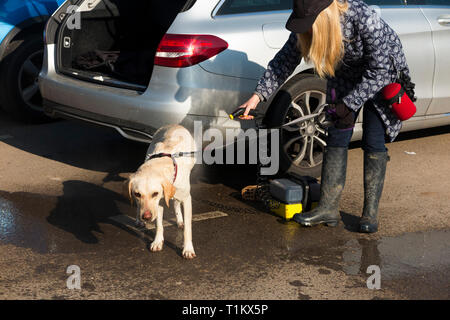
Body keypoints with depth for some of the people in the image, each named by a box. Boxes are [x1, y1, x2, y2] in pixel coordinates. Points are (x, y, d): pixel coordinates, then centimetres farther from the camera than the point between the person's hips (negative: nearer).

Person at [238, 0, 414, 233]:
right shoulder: (304, 29, -21)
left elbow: (379, 69, -31)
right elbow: (284, 61, -10)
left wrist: (349, 104, -34)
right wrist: (258, 95, -20)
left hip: (383, 73, -5)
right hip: (347, 74, 5)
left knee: (373, 142, -9)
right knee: (336, 136, -4)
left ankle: (370, 212, -1)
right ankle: (328, 208, 0)